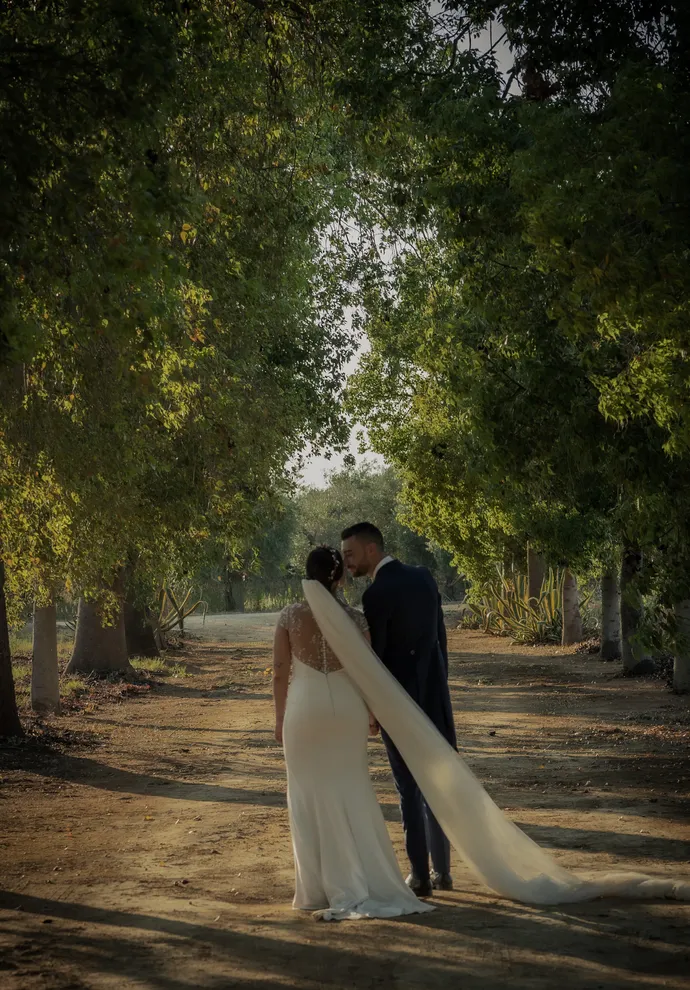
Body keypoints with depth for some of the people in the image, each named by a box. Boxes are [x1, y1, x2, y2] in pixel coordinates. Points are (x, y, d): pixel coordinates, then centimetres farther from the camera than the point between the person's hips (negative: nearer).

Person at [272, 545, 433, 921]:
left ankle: (320, 885, 11)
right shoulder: (355, 618, -4)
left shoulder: (290, 616, -5)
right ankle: (363, 881, 11)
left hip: (304, 709, -1)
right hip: (346, 708, 1)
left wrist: (280, 717, 7)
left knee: (311, 797, 8)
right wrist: (373, 714, 14)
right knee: (352, 794, 11)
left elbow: (280, 672, -3)